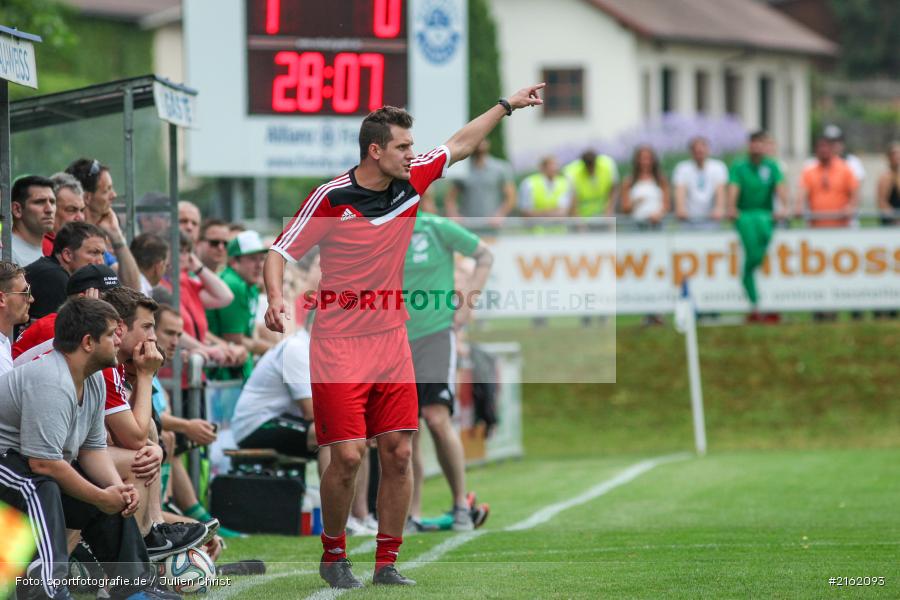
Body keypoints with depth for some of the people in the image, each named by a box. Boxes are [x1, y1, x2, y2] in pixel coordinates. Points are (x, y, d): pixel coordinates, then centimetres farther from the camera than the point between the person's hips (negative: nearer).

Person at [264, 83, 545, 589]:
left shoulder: (411, 180, 1)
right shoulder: (331, 198, -13)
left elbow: (460, 144, 18)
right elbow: (280, 252, -8)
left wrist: (507, 105, 22)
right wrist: (276, 299, -26)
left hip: (392, 342, 5)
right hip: (338, 346, -5)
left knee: (399, 454, 0)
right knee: (347, 456, -9)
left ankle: (387, 563, 9)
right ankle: (334, 556, 11)